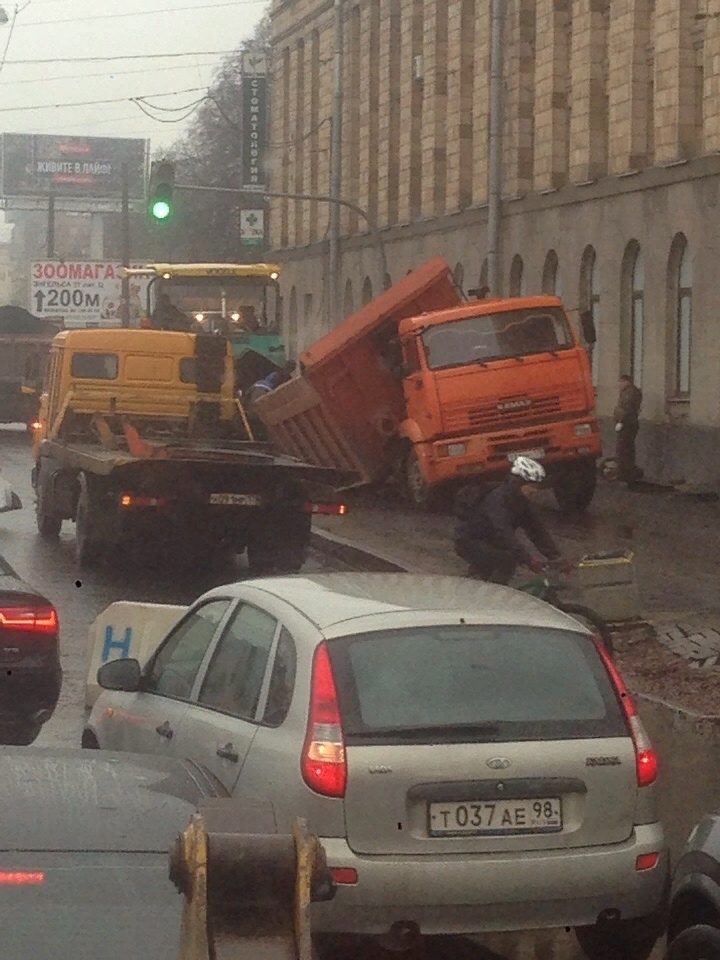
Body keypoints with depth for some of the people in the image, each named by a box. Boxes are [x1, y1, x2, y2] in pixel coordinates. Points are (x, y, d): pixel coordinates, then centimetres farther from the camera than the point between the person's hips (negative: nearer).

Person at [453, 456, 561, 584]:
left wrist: (555, 557, -11)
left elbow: (536, 529, -1)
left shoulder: (522, 502, 0)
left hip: (488, 541, 10)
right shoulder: (497, 498, -28)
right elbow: (503, 533, -41)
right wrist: (529, 559, -49)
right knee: (508, 559, -25)